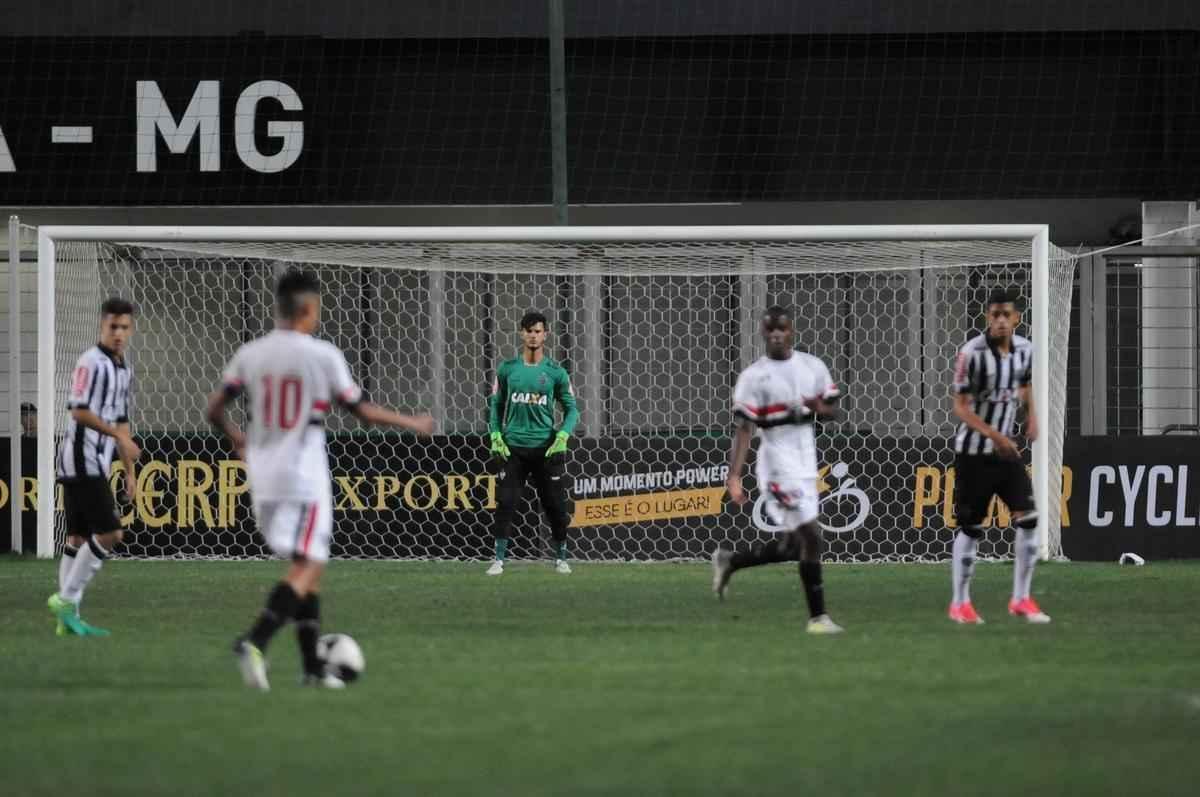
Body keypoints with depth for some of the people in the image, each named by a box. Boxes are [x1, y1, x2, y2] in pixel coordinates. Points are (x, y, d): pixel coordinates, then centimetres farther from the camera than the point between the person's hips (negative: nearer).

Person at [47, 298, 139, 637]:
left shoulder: (124, 370, 17)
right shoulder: (91, 363, -12)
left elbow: (120, 420, 24)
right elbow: (79, 411, -20)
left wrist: (129, 472, 24)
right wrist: (119, 436, -26)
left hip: (96, 465, 9)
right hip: (82, 461, -9)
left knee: (78, 538, 8)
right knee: (109, 533, -13)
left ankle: (67, 615, 10)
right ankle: (66, 599, -8)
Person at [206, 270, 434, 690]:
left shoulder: (249, 354, 4)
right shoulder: (322, 355, -8)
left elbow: (214, 409, 5)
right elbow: (361, 411, -2)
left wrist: (238, 441, 26)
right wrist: (412, 423, 14)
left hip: (263, 477, 6)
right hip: (304, 476, -6)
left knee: (308, 564, 17)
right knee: (306, 567, -7)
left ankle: (313, 666, 16)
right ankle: (254, 641, -29)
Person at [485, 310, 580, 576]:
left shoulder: (555, 372, 3)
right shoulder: (507, 369, 5)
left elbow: (571, 408, 6)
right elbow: (495, 405, 12)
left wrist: (563, 435, -9)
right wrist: (496, 437, 0)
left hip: (546, 447, 0)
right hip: (513, 447, 0)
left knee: (555, 504, 3)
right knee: (506, 503, -7)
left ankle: (561, 558, 18)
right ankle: (499, 559, -3)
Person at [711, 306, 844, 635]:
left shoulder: (812, 366, 9)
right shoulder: (754, 376, -6)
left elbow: (833, 413, 15)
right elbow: (744, 429, -9)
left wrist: (820, 407, -9)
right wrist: (734, 475, -18)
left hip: (806, 459, 6)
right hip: (779, 462, -6)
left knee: (792, 546, 9)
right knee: (810, 534, -13)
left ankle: (729, 561, 30)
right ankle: (817, 617, -7)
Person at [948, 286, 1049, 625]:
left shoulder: (1024, 349, 2)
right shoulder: (973, 353, -17)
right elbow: (961, 407, -16)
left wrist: (1032, 417, 4)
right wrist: (994, 435, -27)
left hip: (1006, 448, 5)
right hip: (974, 452, -5)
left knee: (1028, 518, -5)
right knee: (971, 527, 0)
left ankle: (1021, 599, 5)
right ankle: (960, 603, 14)